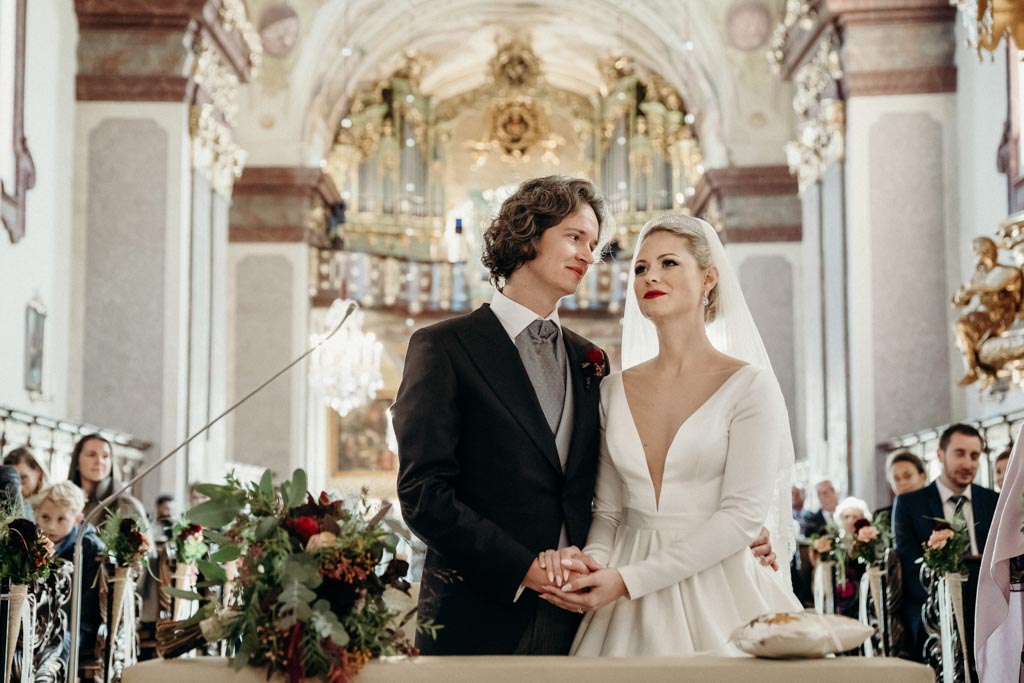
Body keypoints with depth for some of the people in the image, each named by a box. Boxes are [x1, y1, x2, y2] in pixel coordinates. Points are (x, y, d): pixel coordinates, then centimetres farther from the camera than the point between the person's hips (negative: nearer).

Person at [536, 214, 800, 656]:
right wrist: (594, 560, -11)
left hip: (718, 596, -3)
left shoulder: (749, 385, -6)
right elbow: (608, 508, 11)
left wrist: (629, 579, -17)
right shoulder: (615, 391, 8)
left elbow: (742, 514, -13)